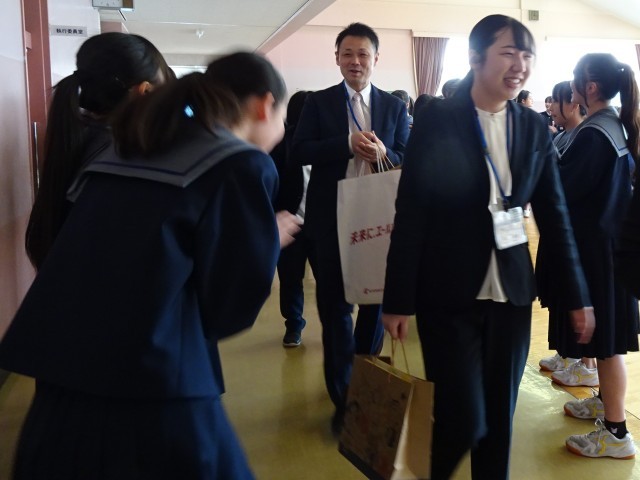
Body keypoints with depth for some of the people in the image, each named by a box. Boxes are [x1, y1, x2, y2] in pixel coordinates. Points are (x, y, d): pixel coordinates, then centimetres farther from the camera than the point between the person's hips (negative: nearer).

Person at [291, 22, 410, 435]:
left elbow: (408, 159, 2)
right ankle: (343, 396, 17)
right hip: (333, 218, -1)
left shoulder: (394, 106, 7)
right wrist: (349, 143, -20)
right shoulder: (319, 103, 3)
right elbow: (301, 151, -8)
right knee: (335, 306, 4)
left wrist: (384, 152, -19)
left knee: (376, 301, 11)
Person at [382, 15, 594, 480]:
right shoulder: (437, 121, -8)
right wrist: (398, 300, -9)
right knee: (463, 419, -2)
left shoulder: (535, 127, 5)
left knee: (500, 417, 11)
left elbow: (554, 214, 9)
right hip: (448, 294, -4)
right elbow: (410, 215, -8)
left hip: (512, 292, 4)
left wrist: (578, 296, 9)